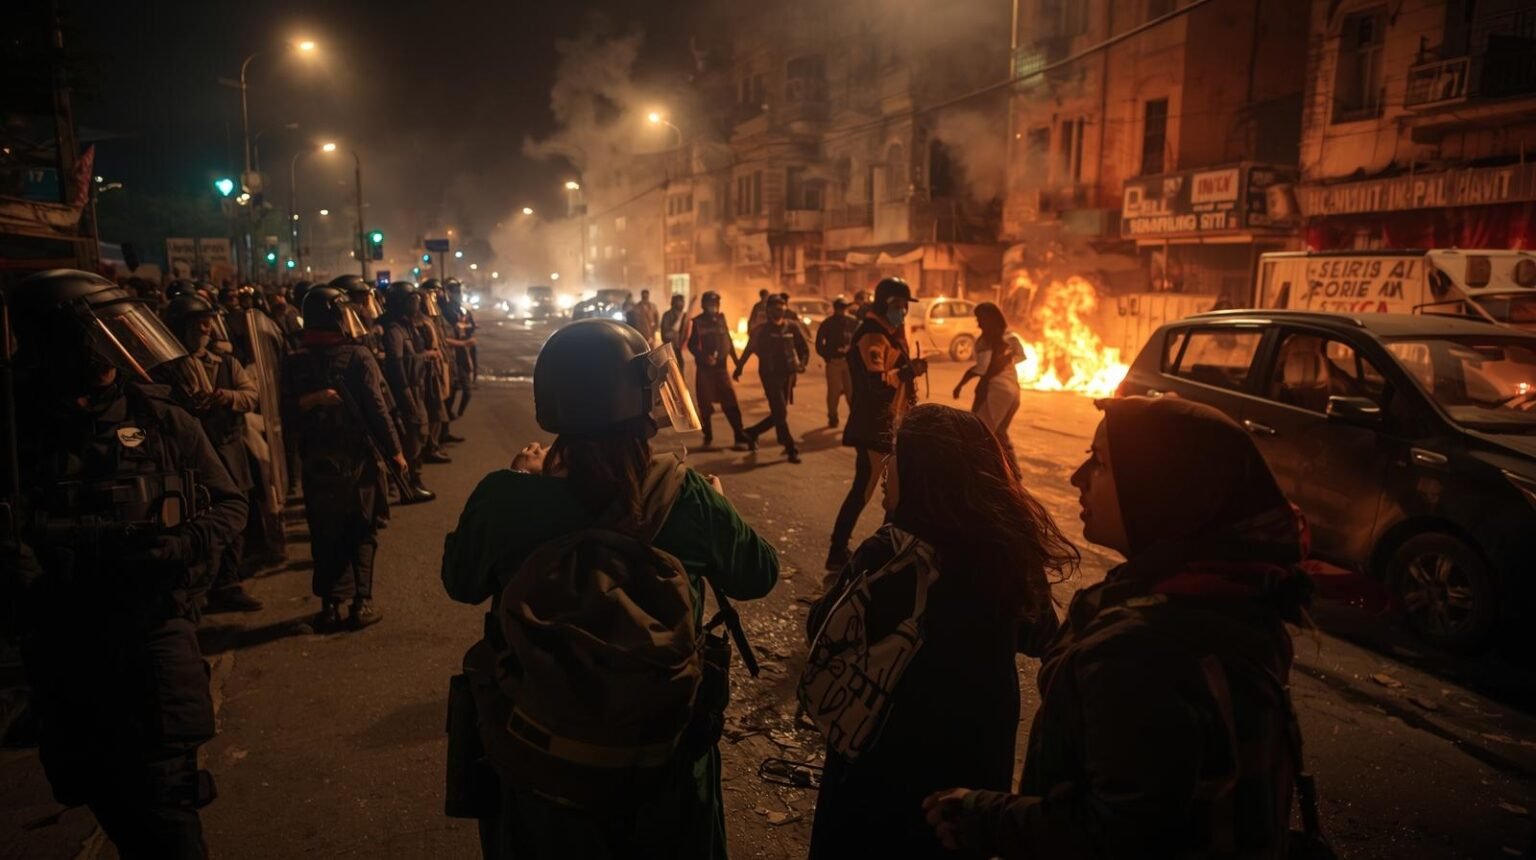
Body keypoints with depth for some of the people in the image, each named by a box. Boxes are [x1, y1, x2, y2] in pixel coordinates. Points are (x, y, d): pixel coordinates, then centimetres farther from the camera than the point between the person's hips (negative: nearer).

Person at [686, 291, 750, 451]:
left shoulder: (721, 319, 7)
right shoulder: (698, 322, -3)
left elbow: (728, 341, 12)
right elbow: (692, 345, -8)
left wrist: (736, 362, 12)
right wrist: (704, 357, -24)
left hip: (721, 367, 2)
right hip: (704, 368, -2)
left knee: (730, 404, -6)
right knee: (705, 405, 4)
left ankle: (740, 438, -8)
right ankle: (708, 437, 19)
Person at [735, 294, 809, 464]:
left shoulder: (792, 328, 3)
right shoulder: (761, 330, -1)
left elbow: (804, 349, 7)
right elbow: (749, 350, 9)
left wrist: (802, 364, -11)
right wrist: (739, 368, 11)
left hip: (787, 375, 4)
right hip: (770, 376, -4)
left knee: (778, 414, 10)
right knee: (780, 413, -9)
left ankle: (752, 433, 32)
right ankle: (791, 449, -2)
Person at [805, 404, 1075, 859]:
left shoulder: (889, 553, -29)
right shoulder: (1011, 543, -12)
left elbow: (825, 630, -15)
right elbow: (1039, 636, 4)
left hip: (890, 752, -5)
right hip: (980, 744, 5)